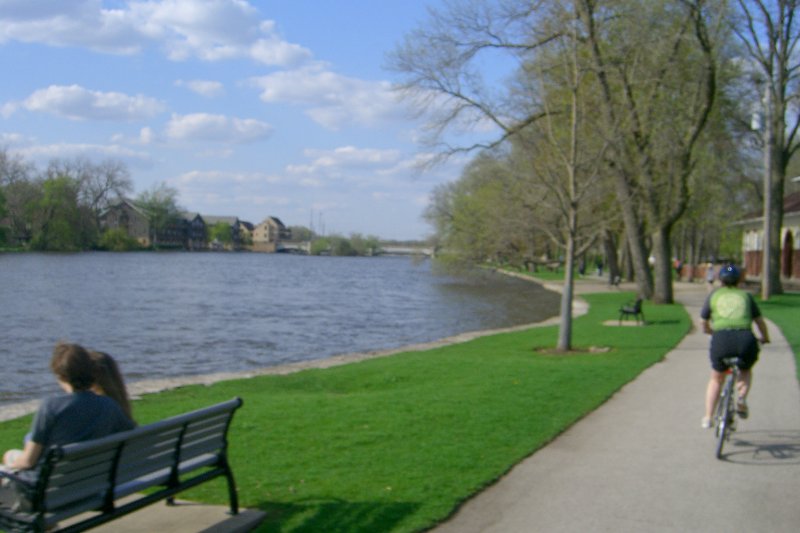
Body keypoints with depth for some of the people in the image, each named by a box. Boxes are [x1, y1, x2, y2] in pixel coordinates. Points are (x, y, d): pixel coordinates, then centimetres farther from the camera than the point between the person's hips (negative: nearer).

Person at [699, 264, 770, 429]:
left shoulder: (714, 296, 20)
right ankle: (742, 398, 5)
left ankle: (708, 418, 19)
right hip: (746, 339, 0)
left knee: (716, 379, 24)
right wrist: (765, 338, 43)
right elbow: (760, 321, 23)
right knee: (746, 371, 32)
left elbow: (705, 326, 24)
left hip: (721, 339, 0)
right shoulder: (746, 295, 21)